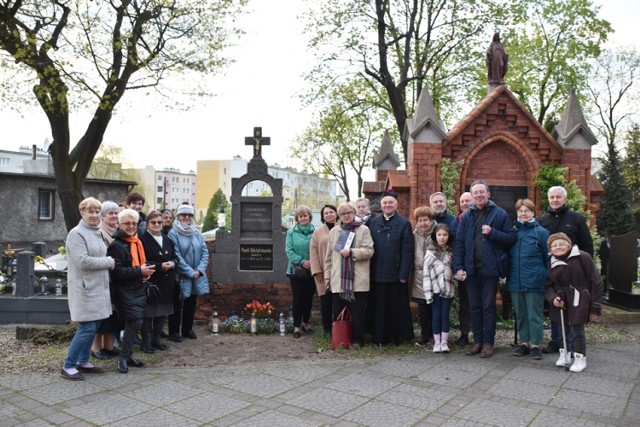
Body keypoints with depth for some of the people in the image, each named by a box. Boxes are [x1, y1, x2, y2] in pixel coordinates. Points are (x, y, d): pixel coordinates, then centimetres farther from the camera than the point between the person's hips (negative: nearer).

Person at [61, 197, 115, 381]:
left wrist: (108, 262, 2)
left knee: (93, 327, 12)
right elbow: (83, 261, -20)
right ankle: (68, 366, 6)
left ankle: (83, 362, 25)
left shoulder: (97, 233, 14)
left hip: (98, 287, 8)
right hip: (85, 288, -8)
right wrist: (109, 262, -13)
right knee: (87, 328, -7)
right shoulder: (77, 233, -12)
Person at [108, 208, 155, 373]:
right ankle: (124, 357, 3)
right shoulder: (116, 245, -14)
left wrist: (146, 271, 5)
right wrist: (139, 271, -19)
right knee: (135, 322, -12)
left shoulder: (137, 242, 14)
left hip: (139, 289, 8)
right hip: (124, 290, -8)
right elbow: (117, 271, -22)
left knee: (133, 323, 13)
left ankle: (128, 354, 25)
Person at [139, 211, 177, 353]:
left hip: (166, 283, 7)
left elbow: (175, 257, 15)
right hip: (150, 282, -7)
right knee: (148, 313, 1)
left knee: (163, 313, 13)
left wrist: (171, 263, -7)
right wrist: (160, 266, -20)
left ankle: (156, 339, 27)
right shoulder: (142, 240, -9)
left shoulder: (167, 240, 14)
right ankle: (146, 342, 13)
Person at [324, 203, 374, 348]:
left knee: (358, 312, 2)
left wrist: (351, 252, -15)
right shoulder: (334, 231, 14)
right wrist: (327, 275, 12)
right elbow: (329, 255, 16)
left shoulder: (363, 230, 3)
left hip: (358, 280, -3)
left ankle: (357, 340, 14)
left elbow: (369, 251, -7)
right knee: (338, 312, 7)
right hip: (338, 279, 3)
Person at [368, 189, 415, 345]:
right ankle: (380, 336, 20)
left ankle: (397, 336, 18)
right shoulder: (373, 223, 9)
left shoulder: (404, 223, -1)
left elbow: (407, 250, -6)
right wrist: (369, 271, 2)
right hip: (377, 273, 3)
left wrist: (404, 273, -12)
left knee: (397, 307, 6)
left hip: (396, 273, -3)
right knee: (379, 307, 9)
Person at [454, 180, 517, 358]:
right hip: (471, 269, 3)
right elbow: (459, 243, 4)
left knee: (488, 306, 4)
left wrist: (492, 232, -18)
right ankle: (477, 341, 21)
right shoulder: (467, 216, 7)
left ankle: (488, 342, 14)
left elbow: (512, 237, -4)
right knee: (475, 307, 10)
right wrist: (459, 267, -4)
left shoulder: (499, 214, -1)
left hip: (490, 268, -3)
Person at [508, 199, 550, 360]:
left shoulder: (541, 232, -3)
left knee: (534, 315, 2)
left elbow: (548, 257, 0)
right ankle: (525, 343, 23)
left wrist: (549, 278, -2)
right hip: (515, 281, 4)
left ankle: (535, 345, 13)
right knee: (520, 314, 12)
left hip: (534, 281, -4)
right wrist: (507, 274, 9)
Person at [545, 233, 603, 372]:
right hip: (561, 301, 4)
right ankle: (564, 353, 28)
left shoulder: (582, 257, -9)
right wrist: (553, 298, -17)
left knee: (577, 328, -7)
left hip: (578, 301, -4)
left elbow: (596, 282, -7)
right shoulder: (552, 263, 3)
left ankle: (581, 358, 10)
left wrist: (594, 308, -8)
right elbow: (548, 285, 6)